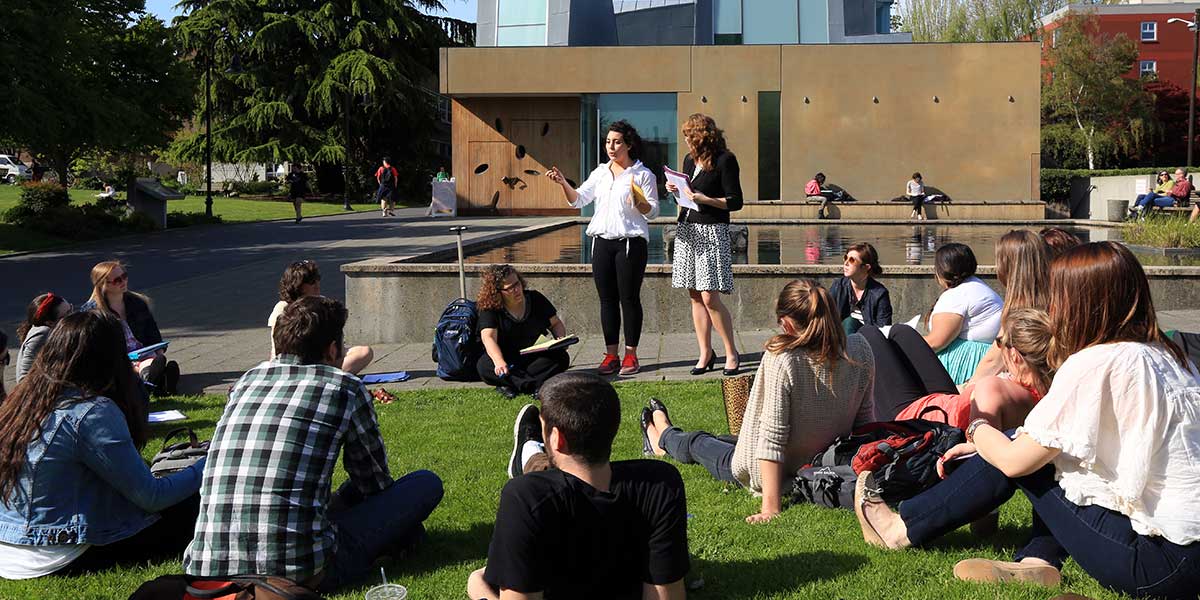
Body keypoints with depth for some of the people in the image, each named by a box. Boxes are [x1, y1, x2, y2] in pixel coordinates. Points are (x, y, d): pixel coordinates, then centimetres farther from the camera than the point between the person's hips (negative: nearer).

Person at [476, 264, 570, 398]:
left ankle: (511, 384, -34)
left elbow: (556, 323, 9)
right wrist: (499, 362, -45)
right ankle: (536, 385, -42)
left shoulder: (535, 299, 0)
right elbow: (489, 337, -26)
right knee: (484, 366, -34)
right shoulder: (489, 308, -11)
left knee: (561, 357, -25)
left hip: (533, 357, 3)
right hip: (505, 358, -3)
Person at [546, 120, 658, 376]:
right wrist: (563, 183, -8)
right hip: (602, 240, 5)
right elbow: (578, 200, 8)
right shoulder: (600, 172, 14)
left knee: (629, 298, -1)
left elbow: (653, 211, -2)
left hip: (631, 242, -5)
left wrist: (639, 203, -22)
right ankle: (611, 355, 12)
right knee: (607, 299, 6)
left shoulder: (642, 174, 0)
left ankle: (631, 355, 7)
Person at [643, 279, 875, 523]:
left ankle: (664, 438, 61)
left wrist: (771, 506, -24)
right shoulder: (860, 350, -15)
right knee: (733, 440, 34)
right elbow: (865, 420, -5)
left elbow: (772, 437, -28)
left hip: (776, 475, -5)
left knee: (697, 442, 27)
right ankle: (668, 439, 62)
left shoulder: (781, 359, -30)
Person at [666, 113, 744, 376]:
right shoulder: (689, 160, 15)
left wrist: (704, 199, -18)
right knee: (695, 296, 6)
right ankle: (706, 354, 13)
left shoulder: (725, 160, -7)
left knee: (710, 297, -12)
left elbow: (735, 202, -10)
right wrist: (677, 191, 5)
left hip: (712, 231, -7)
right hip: (687, 229, 7)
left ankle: (732, 353, 0)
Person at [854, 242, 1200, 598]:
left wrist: (977, 429, 13)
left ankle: (901, 529, 19)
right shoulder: (1164, 355, 11)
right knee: (1041, 448, 16)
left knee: (1015, 454, 5)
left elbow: (1015, 461, -9)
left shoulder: (1096, 364, -16)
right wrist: (983, 445, 21)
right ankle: (1039, 562, 8)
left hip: (1153, 565, -8)